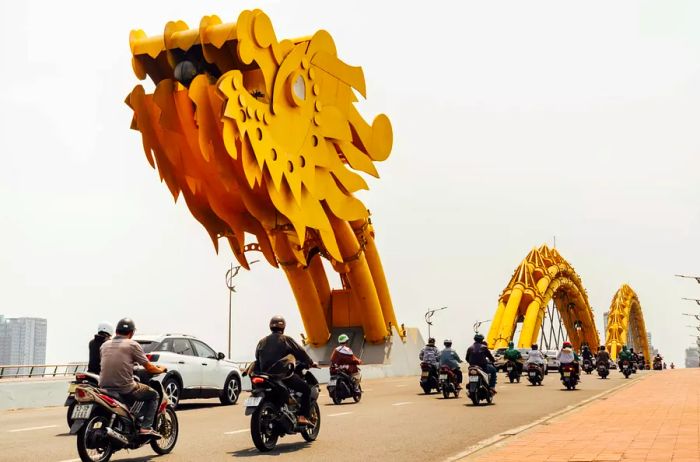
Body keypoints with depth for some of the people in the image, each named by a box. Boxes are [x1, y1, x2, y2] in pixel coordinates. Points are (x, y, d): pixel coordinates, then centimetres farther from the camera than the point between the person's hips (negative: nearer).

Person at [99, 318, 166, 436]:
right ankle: (146, 427, 2)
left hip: (105, 388, 6)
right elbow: (149, 368, -3)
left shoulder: (104, 345, 10)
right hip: (125, 390, -5)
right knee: (153, 395, 17)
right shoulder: (132, 345, -4)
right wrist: (161, 369, 18)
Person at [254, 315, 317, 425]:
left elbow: (257, 360, 15)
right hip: (283, 374, -6)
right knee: (306, 388, 3)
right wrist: (311, 363, 16)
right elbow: (300, 352, 3)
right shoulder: (286, 339, -1)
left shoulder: (262, 342, 14)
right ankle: (303, 416, -9)